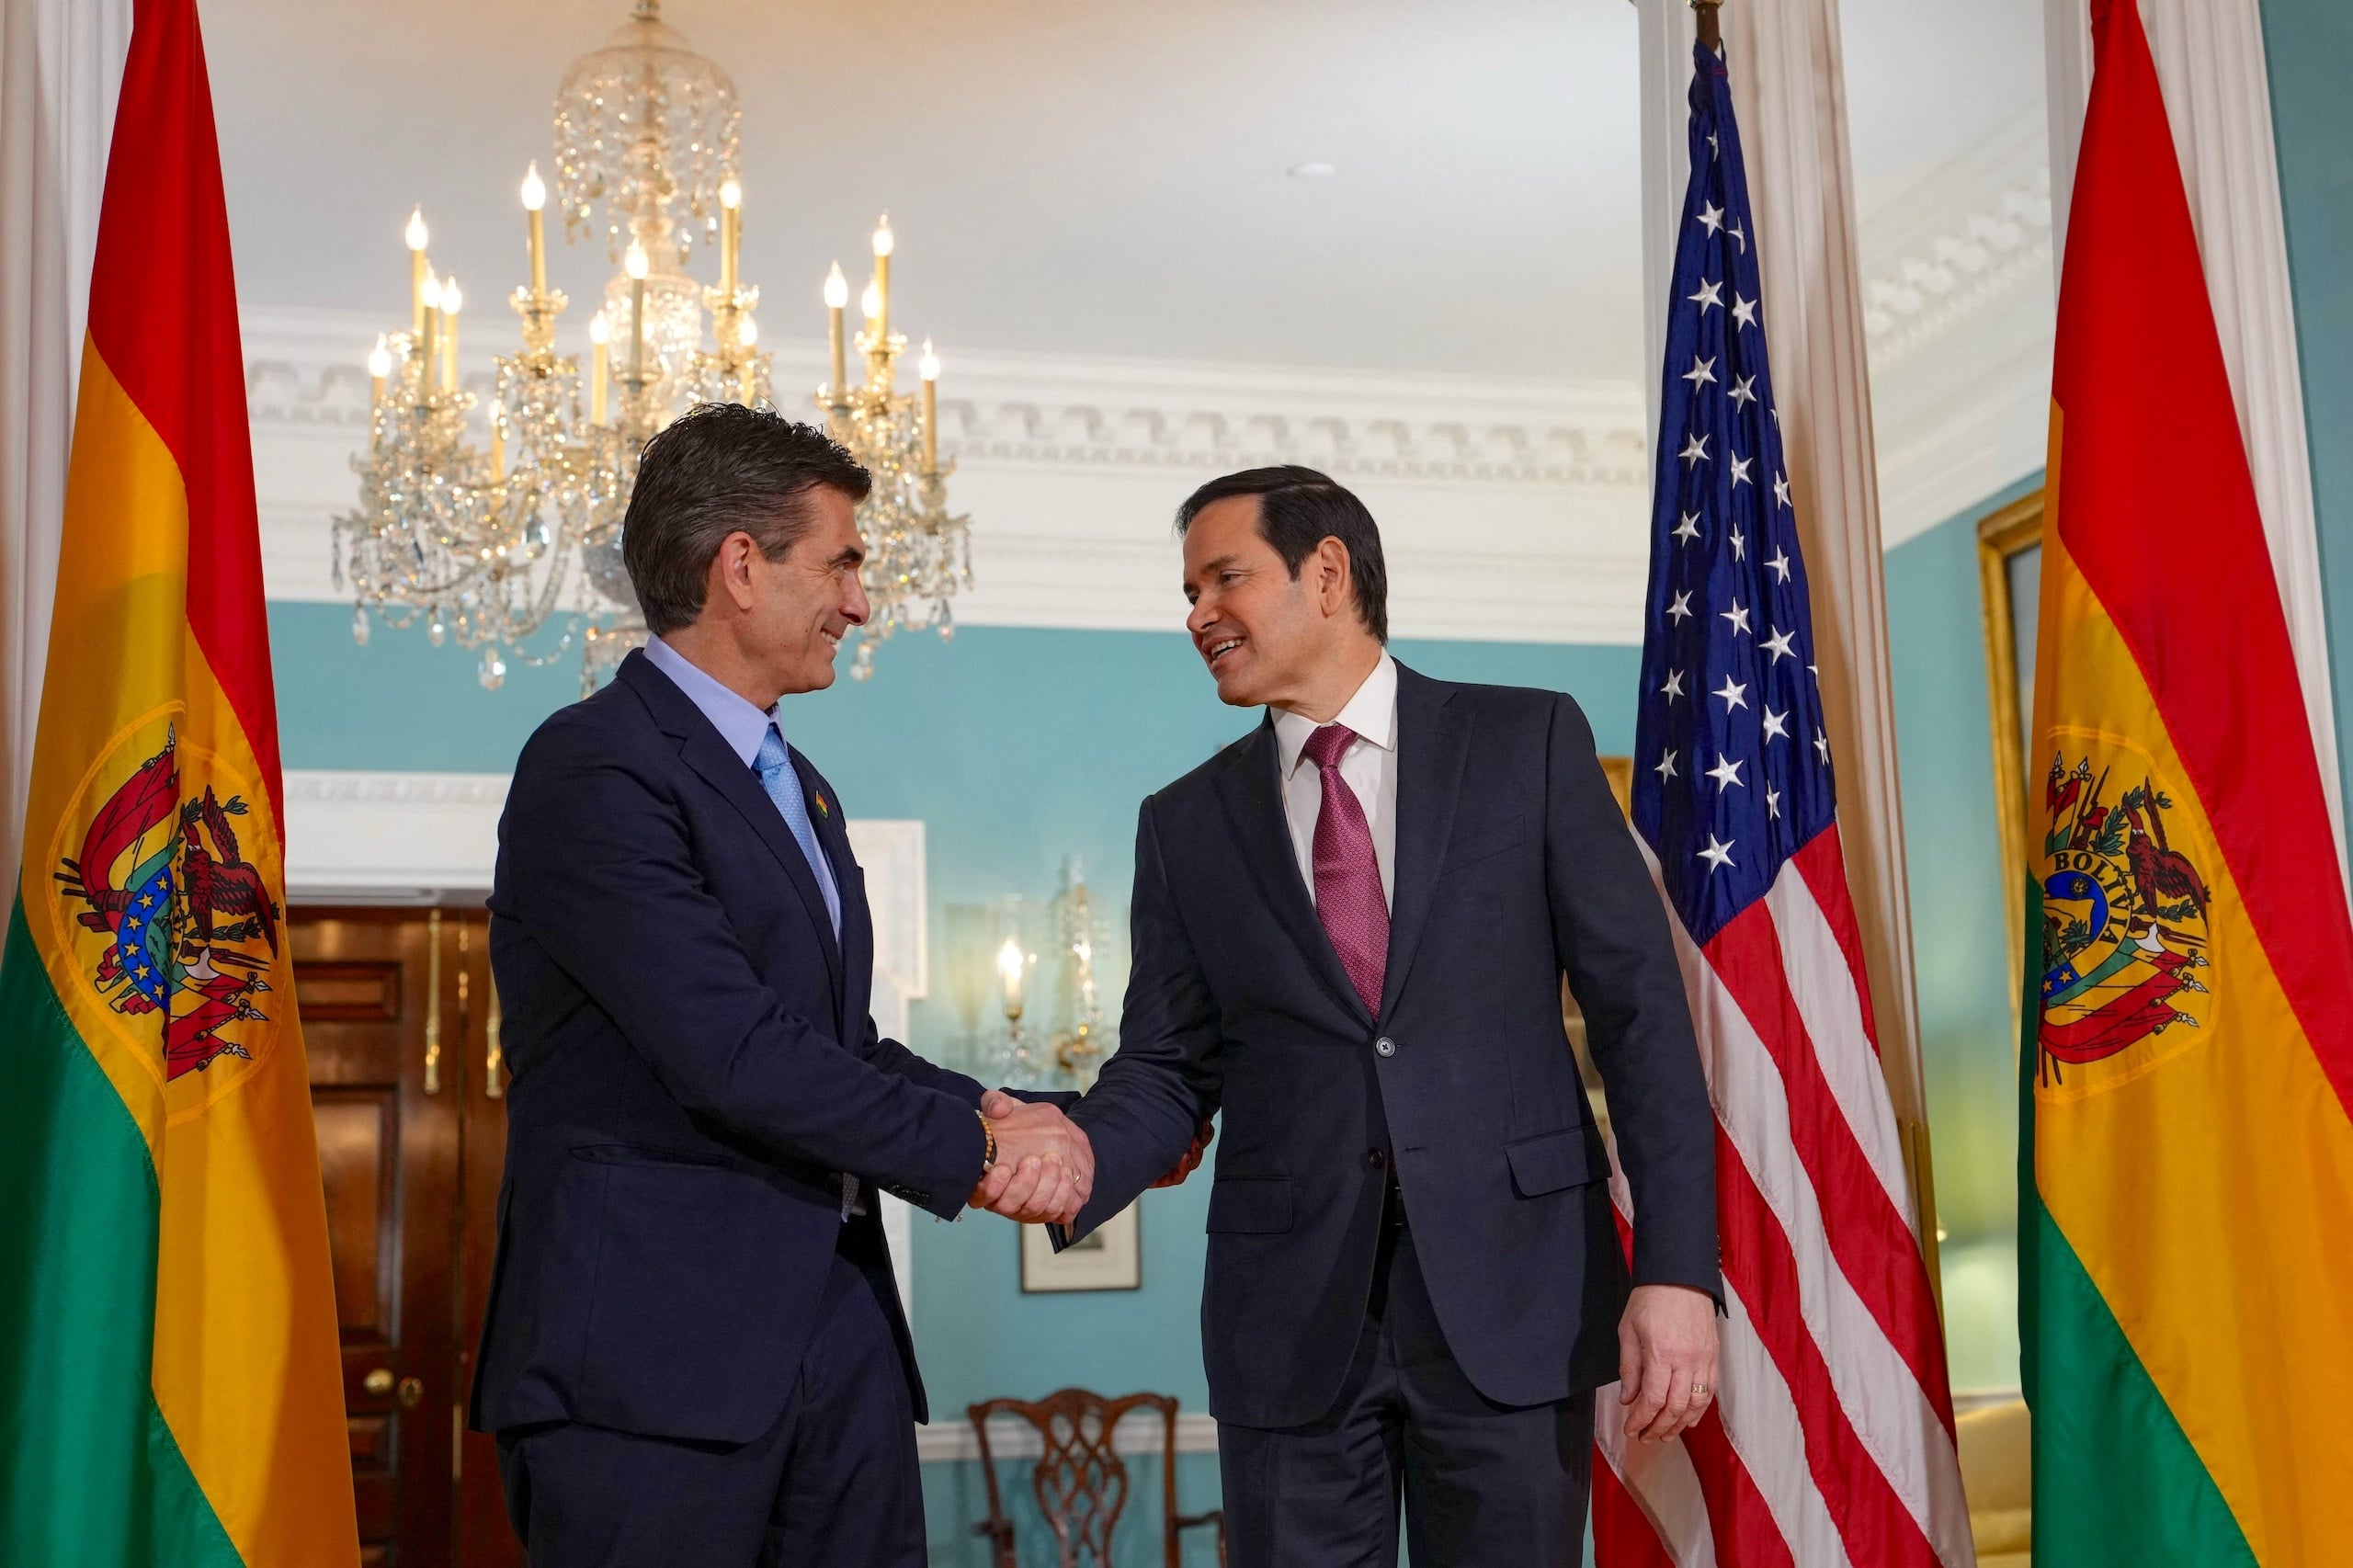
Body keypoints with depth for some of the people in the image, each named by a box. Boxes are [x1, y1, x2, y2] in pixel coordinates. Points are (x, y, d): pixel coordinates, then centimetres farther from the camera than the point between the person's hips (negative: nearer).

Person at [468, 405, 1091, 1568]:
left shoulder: (801, 791, 19)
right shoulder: (597, 771, -11)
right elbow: (733, 1050, -19)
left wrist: (1003, 1119, -1)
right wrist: (972, 1148, -10)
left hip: (837, 1328, 8)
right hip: (651, 1344, -8)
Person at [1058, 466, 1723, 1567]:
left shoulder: (1529, 742, 1)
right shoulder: (1186, 824, 8)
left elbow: (1639, 1009, -2)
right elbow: (1167, 1067, 8)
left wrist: (1676, 1268, -10)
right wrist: (1078, 1166, -14)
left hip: (1511, 1298, -2)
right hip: (1291, 1321, 2)